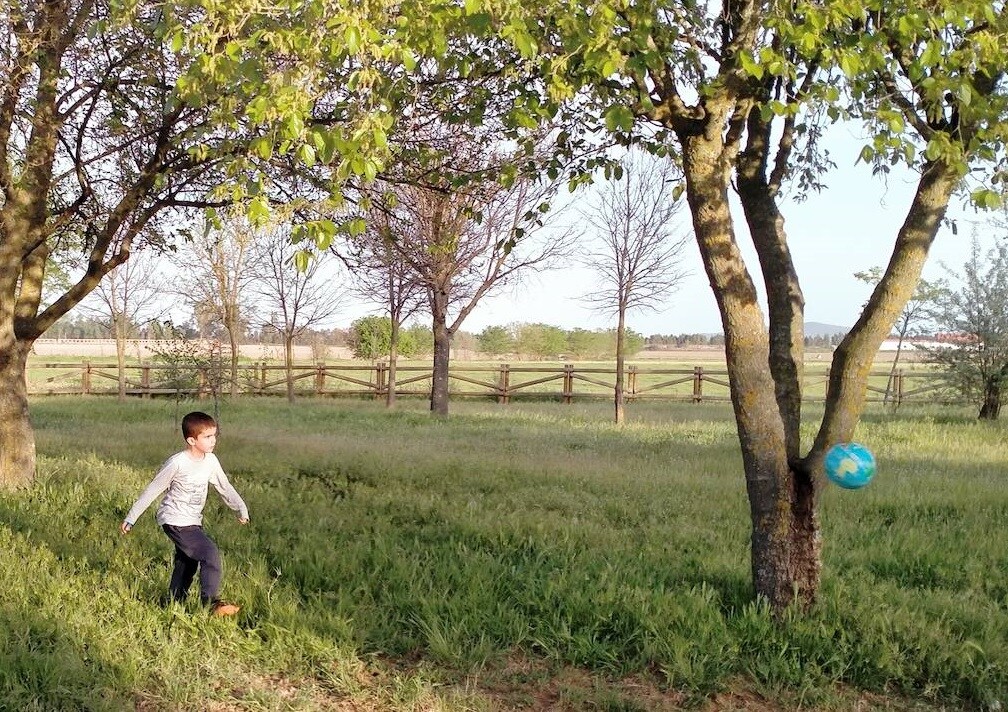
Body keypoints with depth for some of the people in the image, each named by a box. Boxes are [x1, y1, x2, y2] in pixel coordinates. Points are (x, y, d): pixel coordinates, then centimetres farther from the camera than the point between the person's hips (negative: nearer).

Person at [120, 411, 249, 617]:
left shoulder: (211, 461, -2)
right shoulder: (177, 463, -21)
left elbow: (224, 487, 8)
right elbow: (152, 491, -13)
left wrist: (241, 508, -5)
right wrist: (131, 518, -9)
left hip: (193, 521, 8)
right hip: (176, 521, -8)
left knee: (187, 563, 18)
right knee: (210, 553, -19)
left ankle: (175, 602, 33)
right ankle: (211, 602, -14)